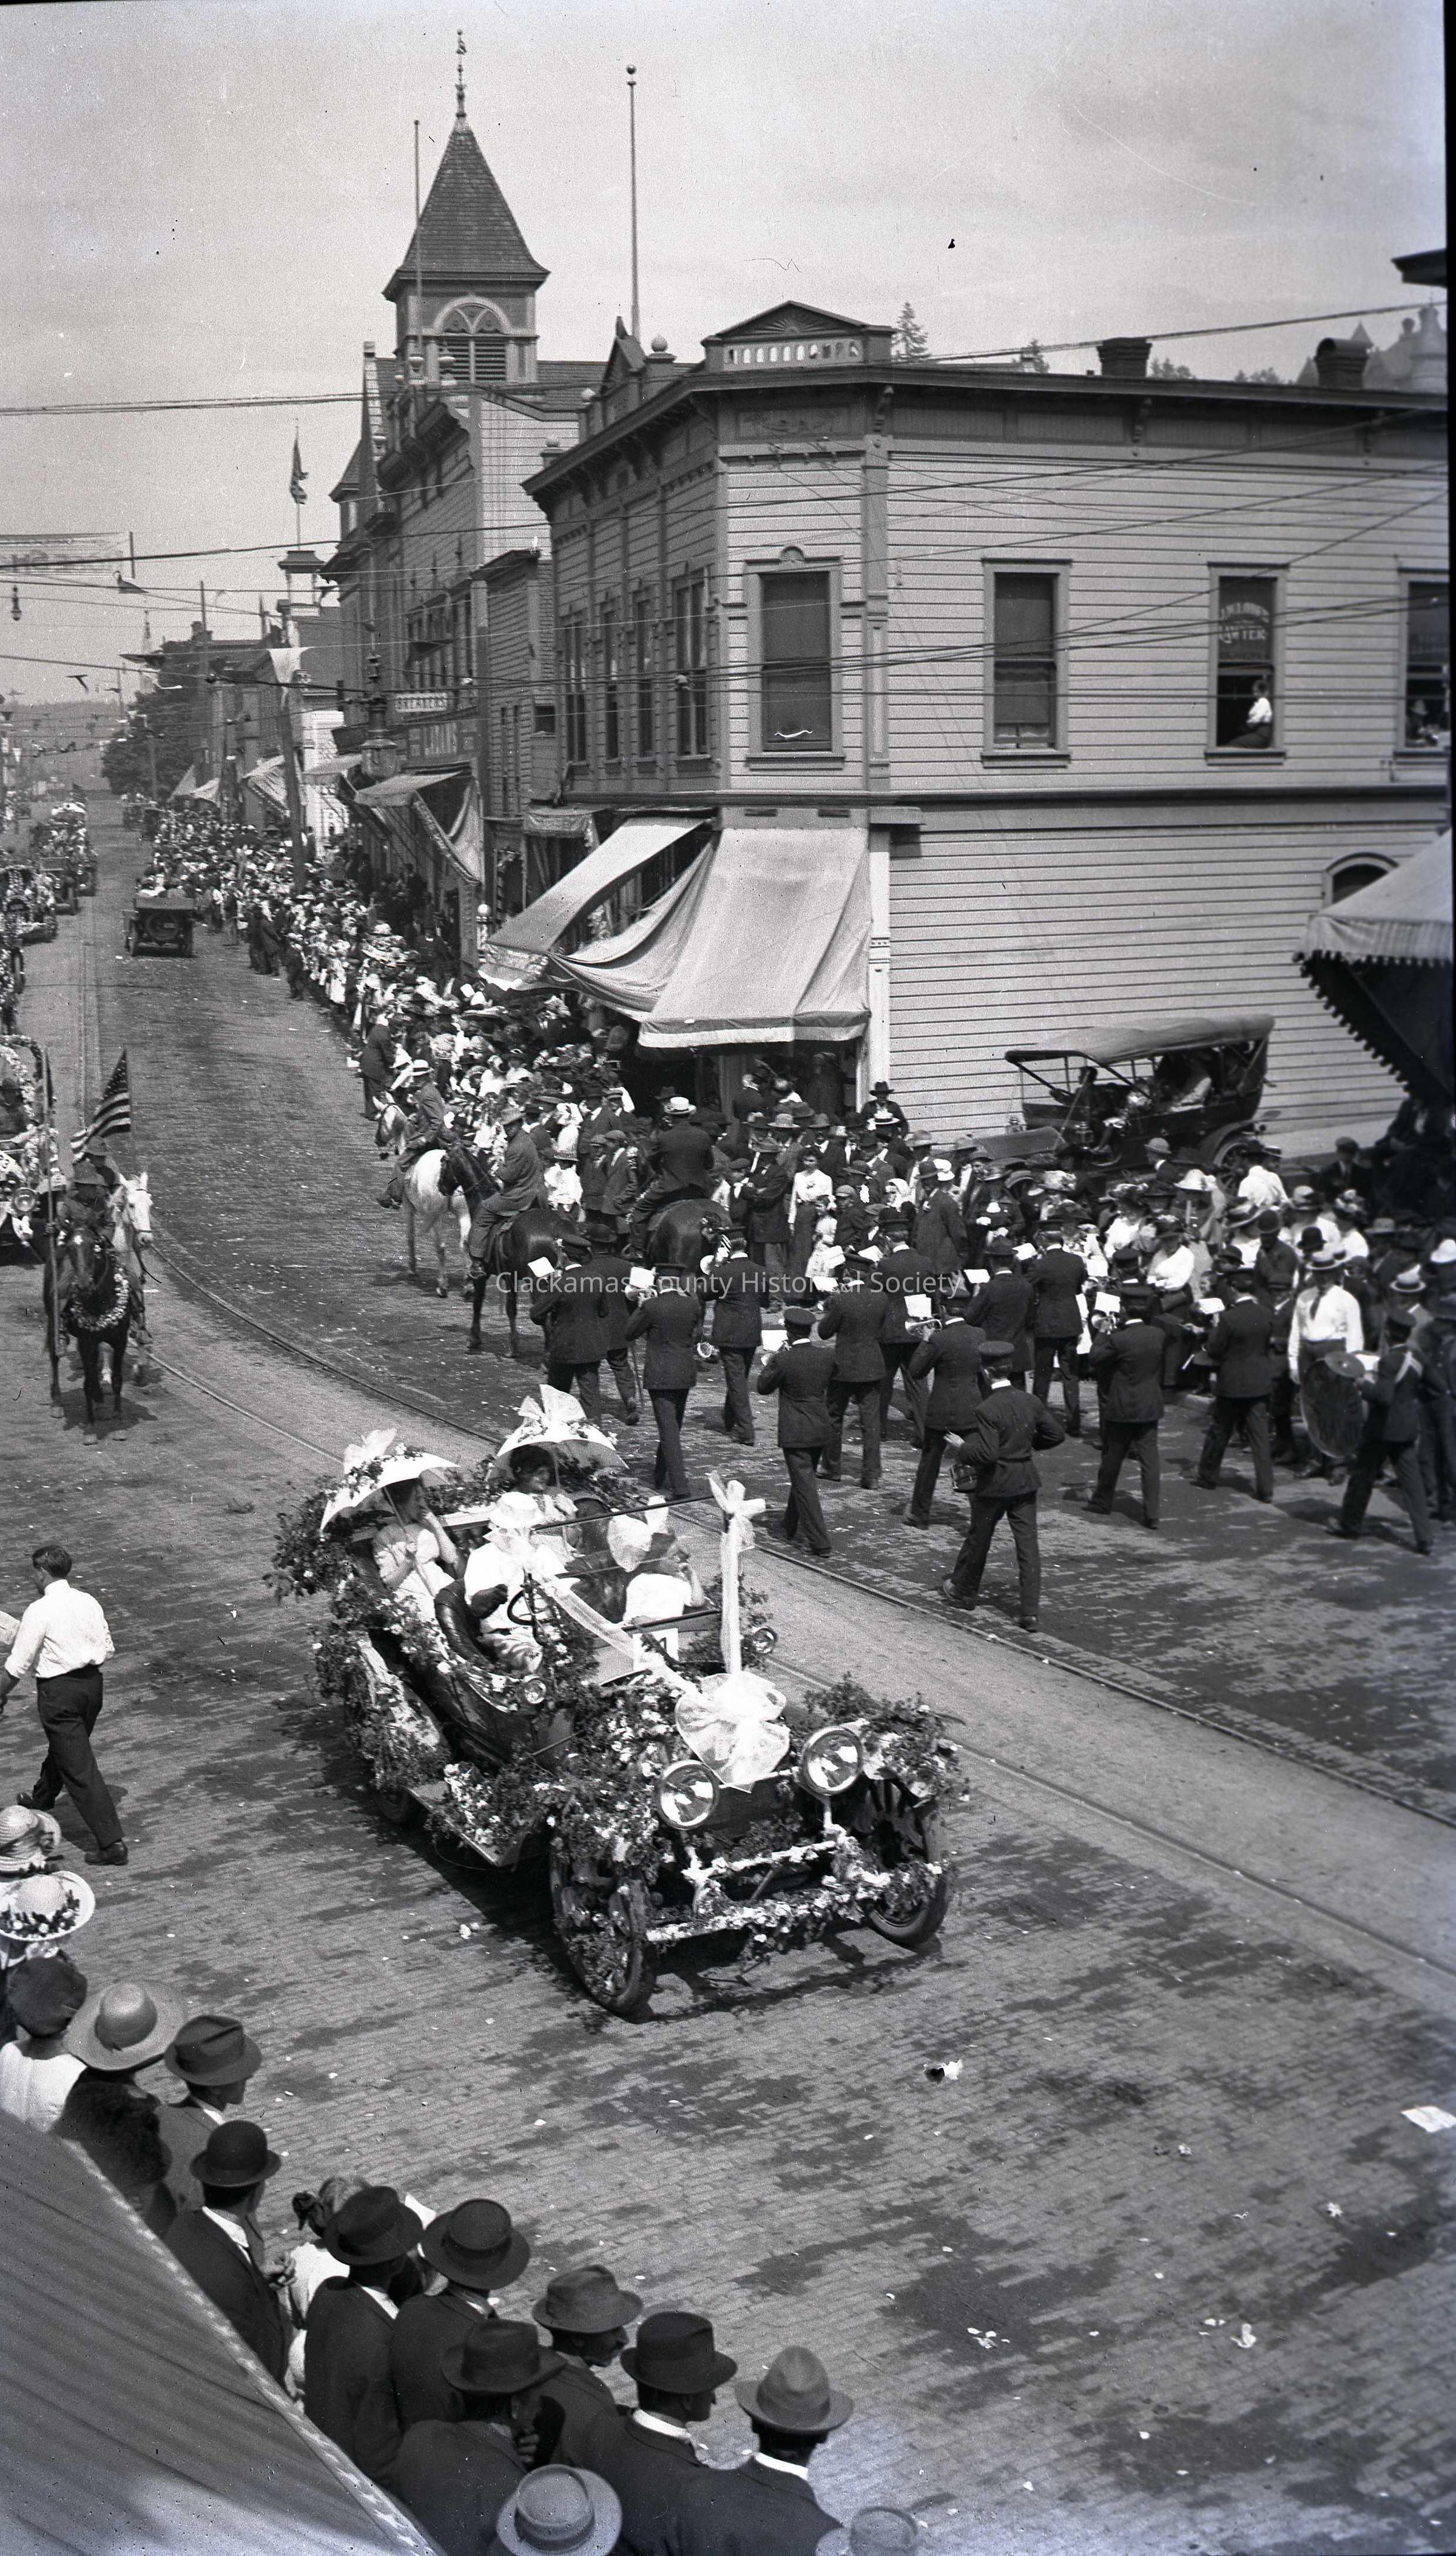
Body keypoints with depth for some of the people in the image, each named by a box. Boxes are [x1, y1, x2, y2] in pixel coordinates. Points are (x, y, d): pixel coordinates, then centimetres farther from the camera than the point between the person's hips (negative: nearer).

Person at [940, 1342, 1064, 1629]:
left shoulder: (987, 1410, -21)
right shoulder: (1031, 1402, -1)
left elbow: (985, 1453, -25)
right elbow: (1056, 1434, 6)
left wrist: (962, 1448, -8)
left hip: (994, 1485, -5)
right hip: (1025, 1481, 5)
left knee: (978, 1539, 15)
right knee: (1028, 1543, 5)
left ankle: (963, 1592, 34)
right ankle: (1030, 1610, 2)